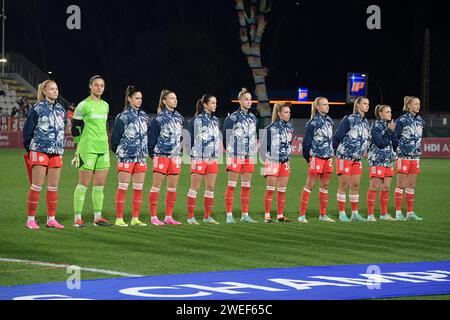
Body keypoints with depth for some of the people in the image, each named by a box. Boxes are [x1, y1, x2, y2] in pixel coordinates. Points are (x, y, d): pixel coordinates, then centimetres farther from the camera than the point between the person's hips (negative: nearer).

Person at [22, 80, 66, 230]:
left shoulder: (61, 110, 11)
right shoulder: (37, 109, -5)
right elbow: (27, 131, -1)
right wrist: (30, 149, 3)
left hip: (56, 153, 5)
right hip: (40, 151, -5)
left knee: (53, 187, 6)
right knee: (37, 185, -5)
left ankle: (51, 219, 12)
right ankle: (31, 219, 0)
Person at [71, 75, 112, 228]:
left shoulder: (105, 105, 15)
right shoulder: (83, 105, -5)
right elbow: (75, 128, -3)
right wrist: (78, 149, -4)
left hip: (103, 149, 6)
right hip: (87, 149, -6)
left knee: (100, 184, 7)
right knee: (84, 184, -6)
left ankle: (97, 217, 12)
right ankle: (77, 218, -3)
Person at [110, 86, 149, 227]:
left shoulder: (144, 116, 11)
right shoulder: (123, 117, -9)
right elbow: (115, 137, -6)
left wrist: (146, 150, 14)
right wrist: (118, 151, 4)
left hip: (141, 157, 6)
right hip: (126, 157, -6)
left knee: (139, 188, 6)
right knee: (123, 187, -5)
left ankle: (135, 219, 12)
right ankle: (119, 219, -2)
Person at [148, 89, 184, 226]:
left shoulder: (179, 117, 11)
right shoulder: (158, 119, -8)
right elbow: (152, 137, -6)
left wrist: (180, 150, 14)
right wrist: (151, 152, -7)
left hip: (175, 156, 6)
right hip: (161, 155, -6)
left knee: (173, 187, 7)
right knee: (156, 186, -3)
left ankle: (168, 217, 14)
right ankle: (153, 217, 0)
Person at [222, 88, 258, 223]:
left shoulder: (253, 118, 12)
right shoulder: (233, 117, -8)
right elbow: (225, 135, -4)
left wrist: (252, 149, 13)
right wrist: (229, 149, 1)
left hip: (249, 155, 6)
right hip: (236, 155, -6)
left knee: (246, 186, 7)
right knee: (232, 185, -5)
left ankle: (245, 215, 12)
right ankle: (229, 215, -3)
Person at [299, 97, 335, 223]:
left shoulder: (329, 121, 11)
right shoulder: (313, 122, -10)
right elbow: (306, 141, -9)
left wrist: (331, 153, 15)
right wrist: (307, 157, -3)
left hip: (328, 157, 7)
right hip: (316, 156, -7)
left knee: (325, 185, 10)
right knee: (310, 185, -6)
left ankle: (323, 215, 17)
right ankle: (302, 215, -4)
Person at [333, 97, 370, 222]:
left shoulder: (366, 122, 11)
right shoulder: (349, 119, -10)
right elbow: (337, 136, -8)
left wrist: (361, 151, 16)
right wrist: (337, 150, 1)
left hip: (357, 158, 7)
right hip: (345, 156, -7)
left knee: (356, 185, 8)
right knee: (344, 185, -3)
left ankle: (355, 213, 14)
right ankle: (342, 214, 1)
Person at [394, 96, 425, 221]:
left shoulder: (420, 121, 11)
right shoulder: (402, 120, -7)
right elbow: (395, 137, -5)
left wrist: (419, 153, 17)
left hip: (415, 157, 6)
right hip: (403, 156, -6)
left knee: (411, 186, 8)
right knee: (401, 185, -3)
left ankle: (410, 212, 12)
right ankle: (398, 212, 1)